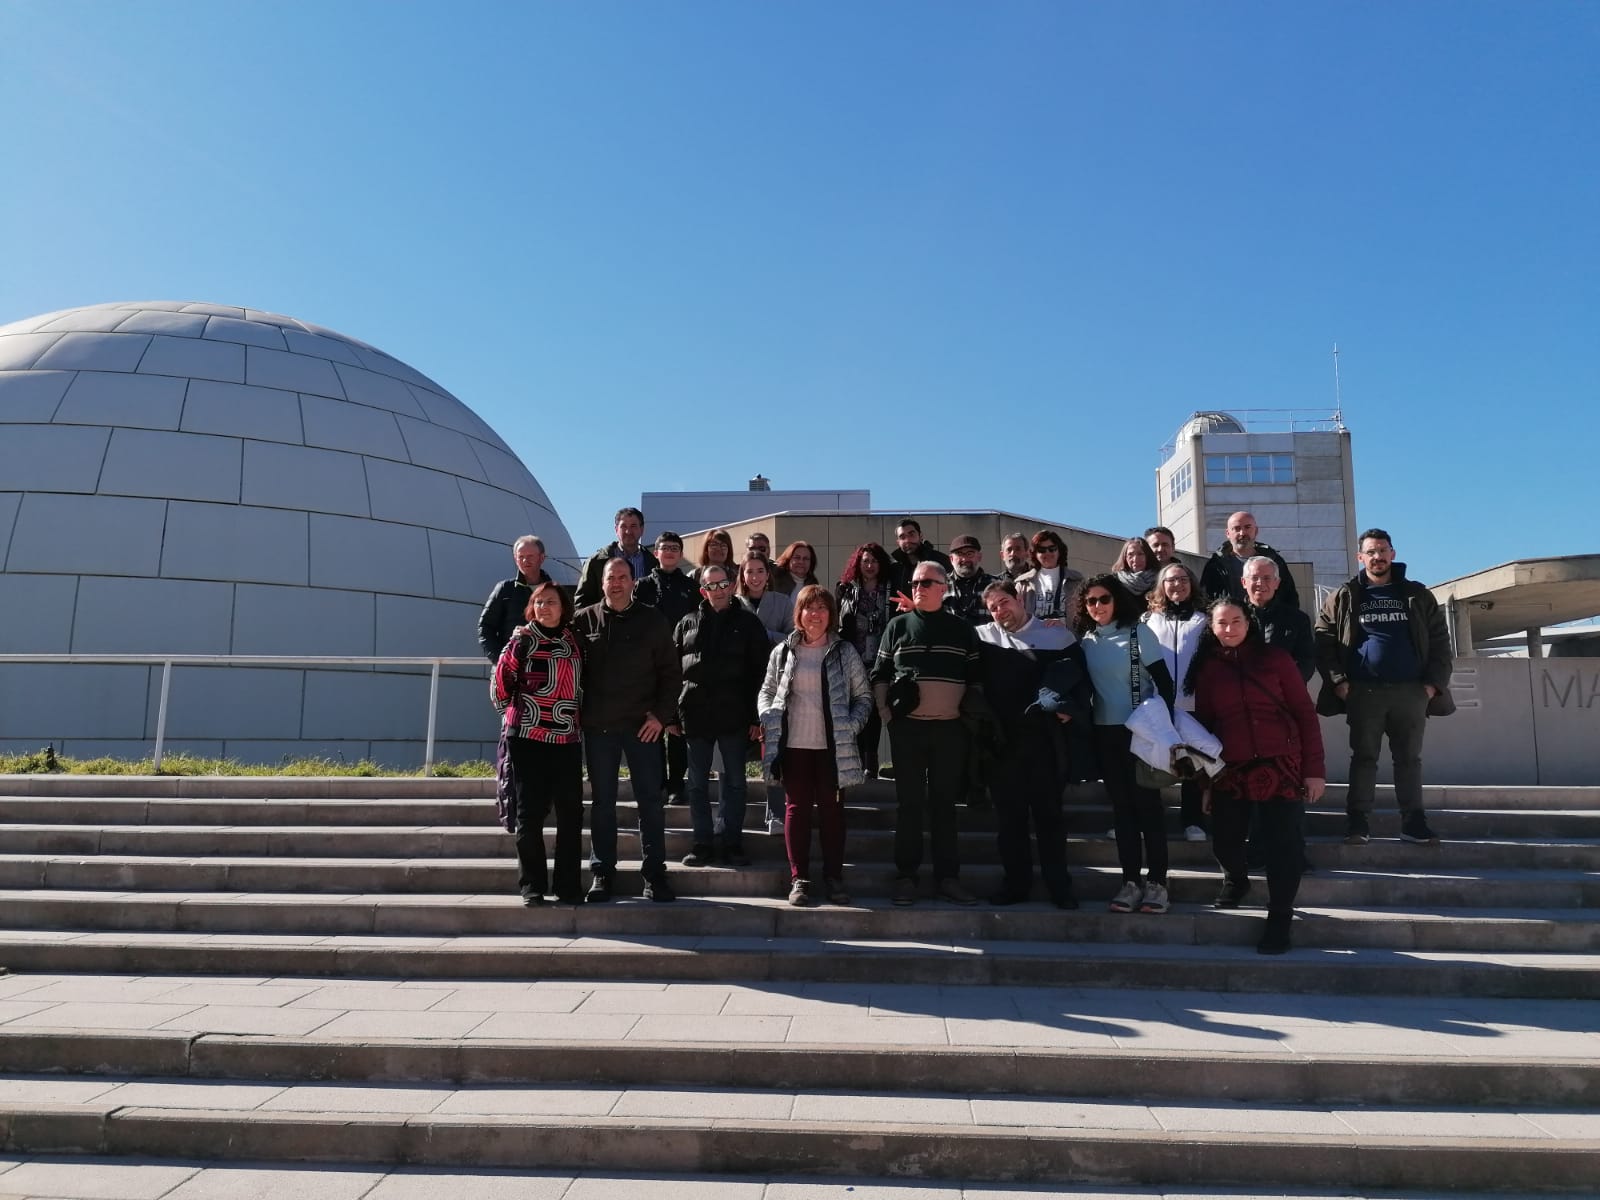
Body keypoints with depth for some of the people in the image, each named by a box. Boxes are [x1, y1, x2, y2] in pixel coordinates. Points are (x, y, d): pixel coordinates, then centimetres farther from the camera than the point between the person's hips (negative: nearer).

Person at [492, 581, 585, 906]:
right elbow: (502, 677, -1)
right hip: (528, 736, -4)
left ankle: (569, 886, 12)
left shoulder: (575, 642, 12)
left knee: (571, 813, 3)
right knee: (530, 813, 1)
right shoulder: (522, 640, -1)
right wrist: (509, 709, 6)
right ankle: (532, 886, 9)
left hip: (567, 738, 4)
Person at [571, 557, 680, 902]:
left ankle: (654, 873, 9)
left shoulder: (652, 621, 3)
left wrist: (662, 715, -5)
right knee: (602, 801, 8)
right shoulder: (584, 620, 5)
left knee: (650, 799, 2)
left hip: (642, 725, -1)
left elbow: (670, 672, 4)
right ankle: (601, 872, 16)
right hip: (598, 726, 1)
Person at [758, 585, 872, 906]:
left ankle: (834, 877, 14)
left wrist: (852, 724, -7)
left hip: (833, 746, 0)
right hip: (794, 745, 1)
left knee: (832, 809, 5)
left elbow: (863, 695, 7)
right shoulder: (783, 652, 7)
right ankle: (799, 878, 11)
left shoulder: (844, 651, 4)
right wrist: (767, 721, -4)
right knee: (797, 808, 4)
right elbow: (766, 692, 12)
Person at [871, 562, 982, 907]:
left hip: (950, 728, 0)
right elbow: (880, 674, 8)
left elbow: (975, 678, 10)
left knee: (944, 803, 6)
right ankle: (906, 876, 10)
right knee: (909, 803, 3)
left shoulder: (963, 629, 8)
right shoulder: (897, 626, 7)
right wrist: (883, 710, -2)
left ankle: (948, 877, 13)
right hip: (907, 727, 0)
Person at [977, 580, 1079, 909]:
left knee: (1048, 813, 5)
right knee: (1009, 815, 8)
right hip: (1001, 740, 2)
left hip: (1044, 739, -2)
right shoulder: (983, 637, 7)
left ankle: (1059, 886, 14)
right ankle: (1016, 883, 18)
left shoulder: (1058, 636, 4)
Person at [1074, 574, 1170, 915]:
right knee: (1121, 805, 8)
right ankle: (1130, 881, 13)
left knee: (1147, 802, -1)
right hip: (1105, 731, 4)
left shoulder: (1137, 632, -5)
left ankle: (1156, 882, 5)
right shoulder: (1085, 640, 7)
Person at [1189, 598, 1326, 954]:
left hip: (1280, 767, -2)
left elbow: (1304, 712, 1)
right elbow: (1203, 724, 10)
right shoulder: (1207, 669, 7)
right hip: (1230, 772, 2)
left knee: (1283, 846, -4)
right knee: (1224, 842, 2)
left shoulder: (1275, 658, 2)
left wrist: (1314, 768, -4)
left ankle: (1279, 920, 12)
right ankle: (1236, 880, 35)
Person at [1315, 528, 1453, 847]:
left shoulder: (1417, 595, 10)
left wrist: (1434, 682, -2)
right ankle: (1358, 821, 5)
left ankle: (1413, 822, 10)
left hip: (1411, 691, 1)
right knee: (1363, 757, 2)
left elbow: (1439, 640, 9)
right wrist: (1338, 681, -8)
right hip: (1364, 692, -1)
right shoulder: (1344, 598, 6)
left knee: (1409, 758, 6)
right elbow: (1324, 640, 2)